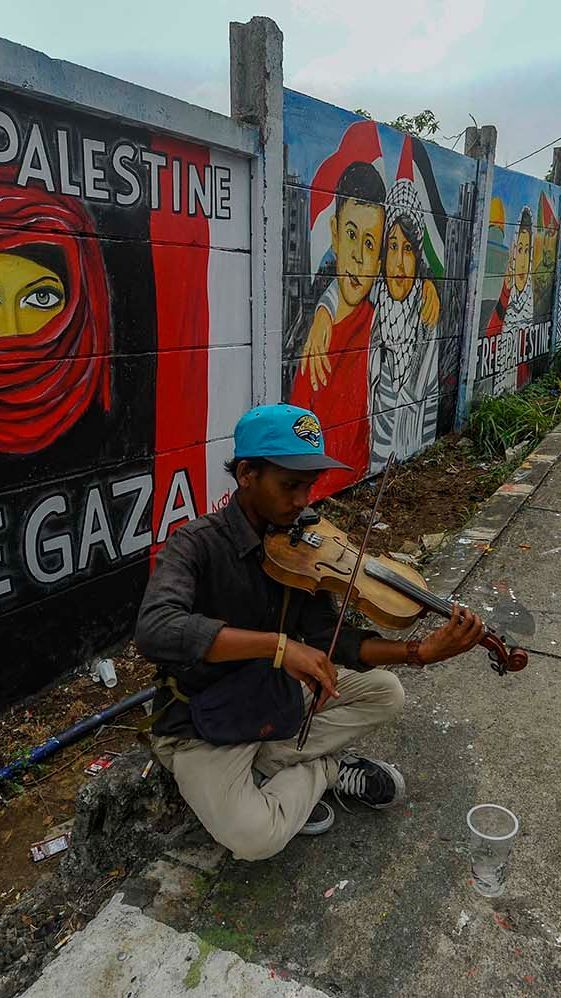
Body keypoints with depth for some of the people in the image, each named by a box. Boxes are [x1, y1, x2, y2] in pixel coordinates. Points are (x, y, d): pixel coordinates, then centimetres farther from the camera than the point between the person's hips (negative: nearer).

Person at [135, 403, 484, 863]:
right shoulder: (197, 544, -24)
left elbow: (325, 636, -8)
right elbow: (156, 631, -41)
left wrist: (418, 651, -22)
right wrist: (278, 644, -45)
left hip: (275, 696, 6)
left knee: (384, 691, 0)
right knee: (256, 836, -27)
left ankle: (262, 769, -1)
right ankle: (328, 767, 4)